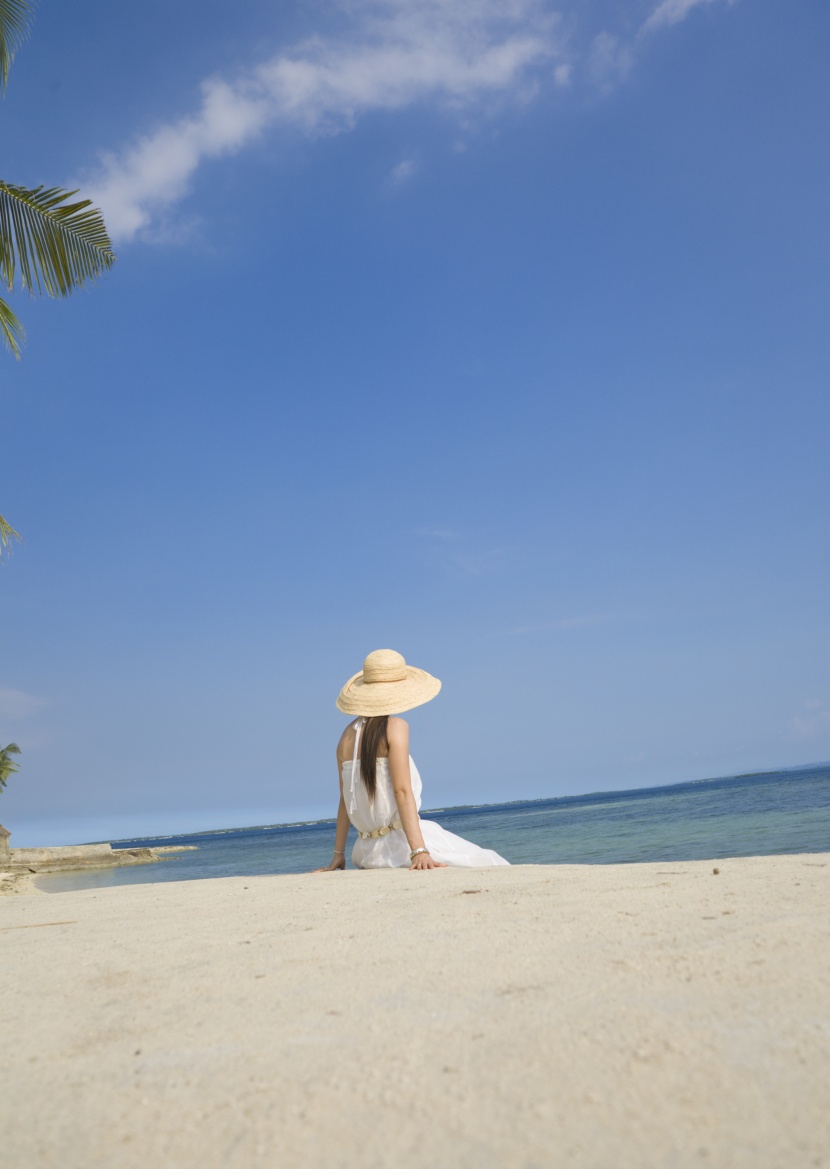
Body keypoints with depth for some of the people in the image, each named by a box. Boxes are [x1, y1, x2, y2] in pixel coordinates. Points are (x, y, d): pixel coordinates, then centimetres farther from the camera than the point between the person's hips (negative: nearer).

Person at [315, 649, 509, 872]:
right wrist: (419, 851, -21)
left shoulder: (347, 735, 8)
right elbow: (402, 791, -17)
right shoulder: (394, 726, -10)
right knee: (486, 866, -2)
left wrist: (338, 855, 16)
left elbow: (345, 799, 11)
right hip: (400, 842, -8)